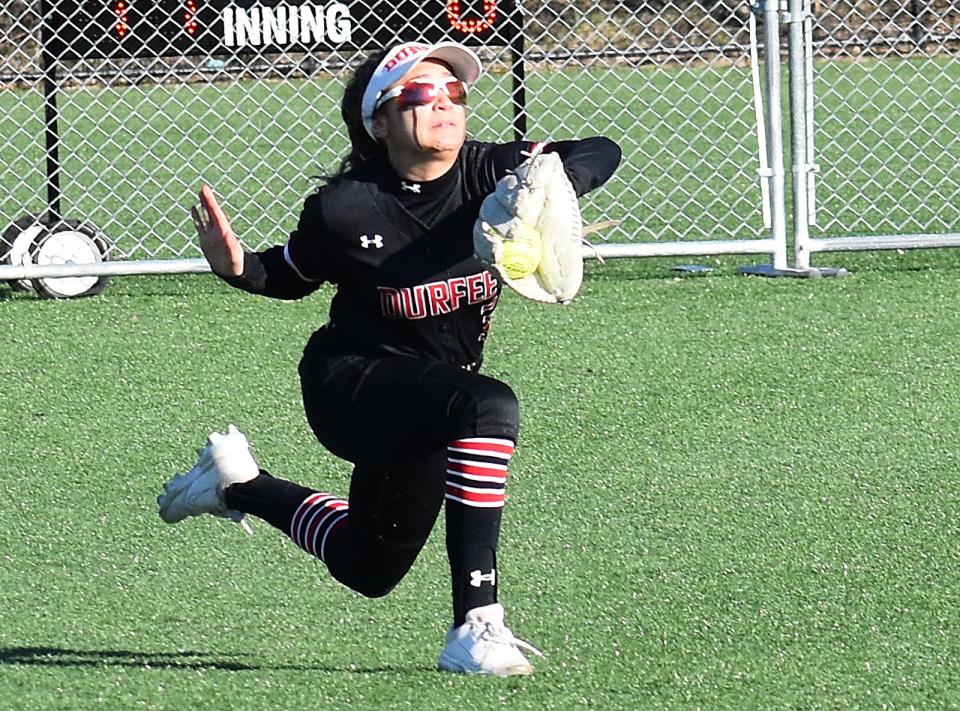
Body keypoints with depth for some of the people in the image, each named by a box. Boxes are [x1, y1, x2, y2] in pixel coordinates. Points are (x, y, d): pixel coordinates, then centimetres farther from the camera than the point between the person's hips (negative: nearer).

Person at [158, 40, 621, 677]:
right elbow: (292, 278, 0)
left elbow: (603, 154, -18)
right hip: (348, 384, -6)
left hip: (429, 394, 6)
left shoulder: (489, 172, -13)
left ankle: (239, 483, 48)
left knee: (369, 571, 23)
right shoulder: (345, 207, -18)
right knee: (487, 407, -37)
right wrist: (237, 268, -22)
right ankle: (476, 625, -35)